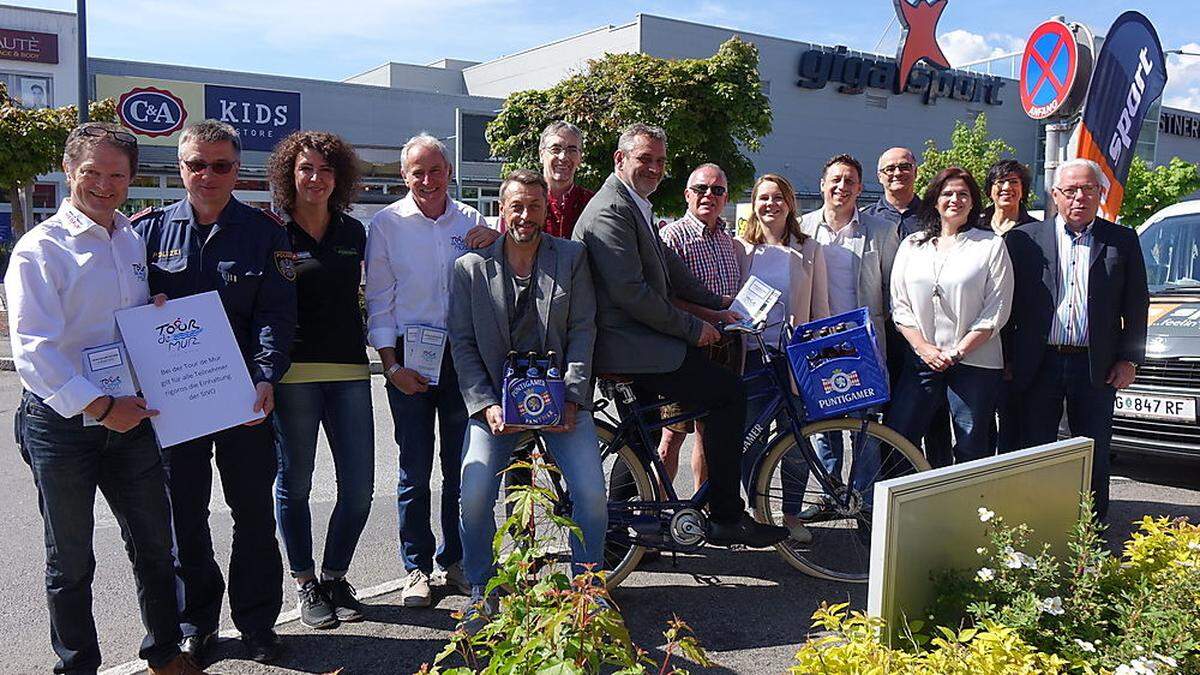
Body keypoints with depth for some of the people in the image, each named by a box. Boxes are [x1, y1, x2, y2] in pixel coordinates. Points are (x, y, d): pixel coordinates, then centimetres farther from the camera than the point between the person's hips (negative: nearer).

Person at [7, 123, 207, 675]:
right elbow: (33, 350, -18)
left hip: (130, 418, 5)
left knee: (155, 546, 14)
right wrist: (99, 406, -22)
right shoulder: (41, 249, -10)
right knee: (70, 561, 10)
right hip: (62, 423, -5)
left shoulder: (134, 241, 9)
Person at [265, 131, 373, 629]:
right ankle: (306, 584, 22)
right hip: (294, 374, -3)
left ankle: (335, 576, 23)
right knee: (294, 483, 7)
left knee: (359, 487, 3)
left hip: (349, 371, 4)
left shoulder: (354, 232, 12)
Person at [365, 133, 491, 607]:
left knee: (461, 466, 7)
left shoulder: (471, 221, 9)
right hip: (409, 355, -2)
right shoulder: (387, 224, 1)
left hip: (463, 352, 2)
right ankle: (417, 569, 16)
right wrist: (392, 366, -6)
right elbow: (379, 302, 0)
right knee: (415, 469, 2)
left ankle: (455, 561, 22)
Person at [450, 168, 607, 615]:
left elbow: (582, 331, 1)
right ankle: (480, 590, 10)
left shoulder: (571, 257, 5)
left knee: (592, 494, -11)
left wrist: (571, 398, -9)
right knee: (474, 497, -13)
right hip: (496, 398, 0)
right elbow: (462, 343, 1)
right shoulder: (471, 266, 4)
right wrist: (486, 405, -10)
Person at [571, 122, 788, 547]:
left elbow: (668, 266, 24)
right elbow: (629, 293, -23)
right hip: (629, 345, -11)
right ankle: (726, 519, -5)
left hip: (635, 340, 11)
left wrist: (716, 303, 19)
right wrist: (692, 328, -16)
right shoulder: (610, 211, -15)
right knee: (729, 393, -11)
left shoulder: (636, 206, 19)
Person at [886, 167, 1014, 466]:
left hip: (974, 361, -3)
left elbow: (997, 310, -3)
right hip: (922, 360, 3)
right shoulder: (912, 245, 11)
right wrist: (923, 347, -6)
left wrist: (957, 352, -10)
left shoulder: (991, 245, 2)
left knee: (971, 452, 3)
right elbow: (899, 304, 7)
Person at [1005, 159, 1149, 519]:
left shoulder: (1123, 241, 7)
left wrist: (1129, 358, 0)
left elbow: (1137, 306, 8)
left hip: (1097, 367, 1)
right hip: (1039, 365, 0)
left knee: (1095, 456, 9)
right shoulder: (1025, 239, 3)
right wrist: (1008, 359, -2)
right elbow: (1008, 303, 3)